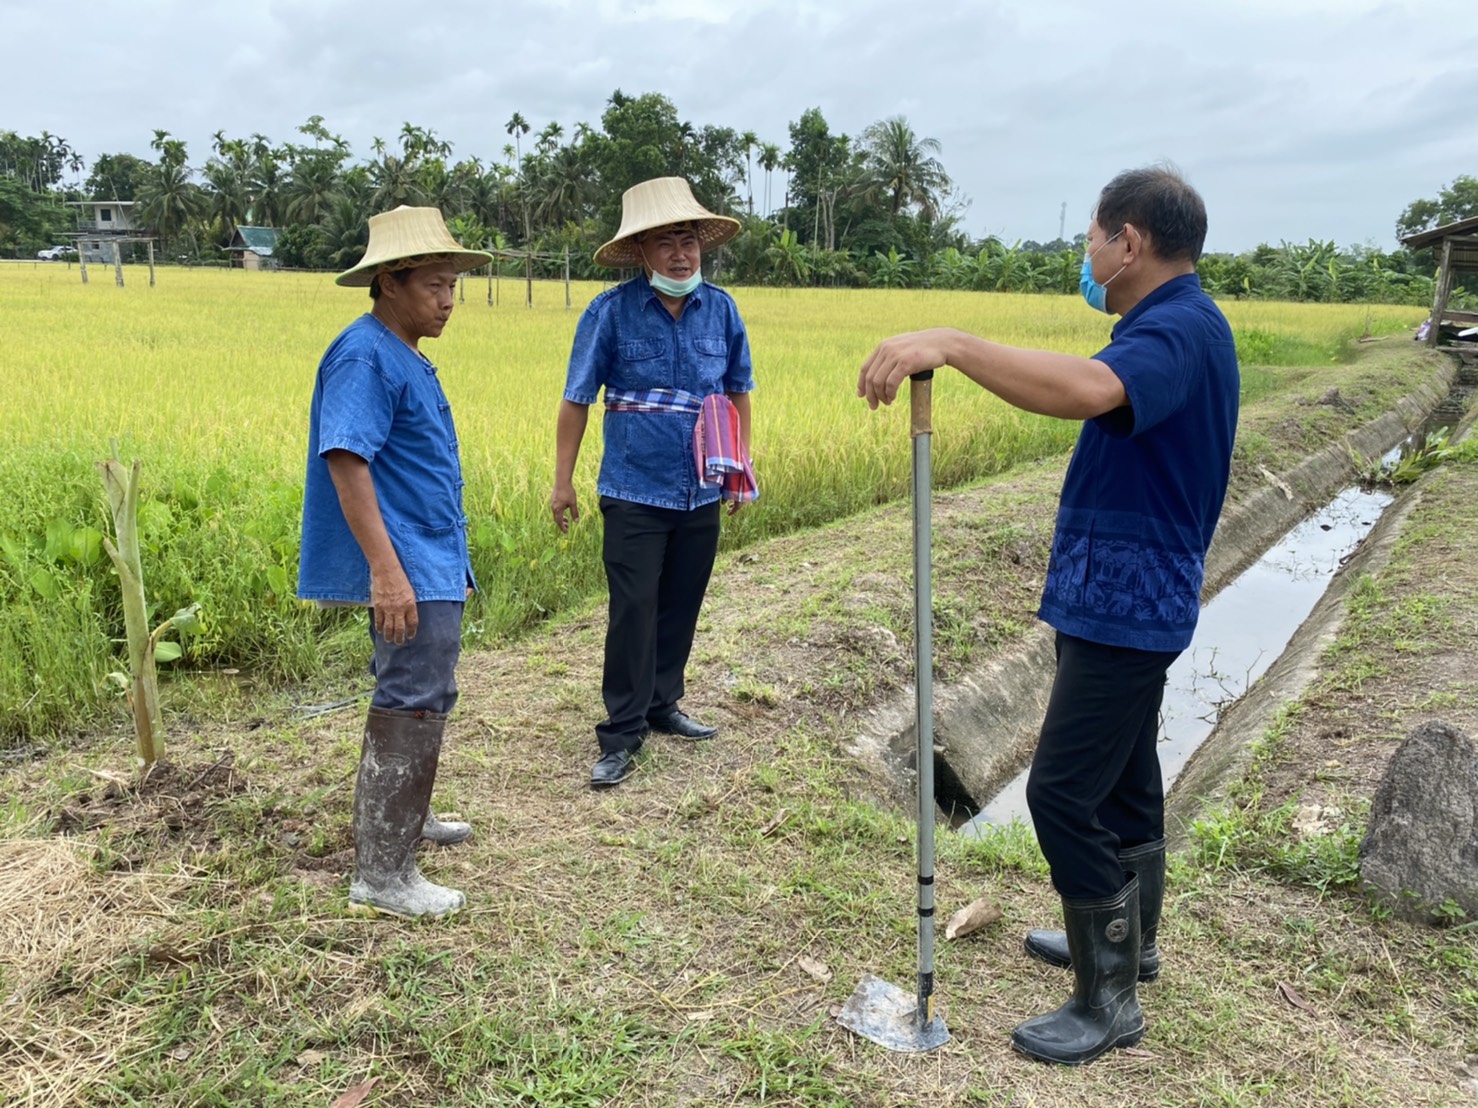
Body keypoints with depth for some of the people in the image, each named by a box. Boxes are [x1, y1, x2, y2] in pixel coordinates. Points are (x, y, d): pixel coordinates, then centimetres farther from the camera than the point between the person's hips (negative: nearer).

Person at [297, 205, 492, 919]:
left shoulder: (405, 357, 15)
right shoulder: (364, 357, -16)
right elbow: (346, 460, -24)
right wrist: (385, 569, -28)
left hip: (430, 563, 11)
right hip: (406, 570, -10)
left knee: (418, 694, 21)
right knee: (413, 704, -7)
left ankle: (403, 815, 39)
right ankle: (382, 874, 3)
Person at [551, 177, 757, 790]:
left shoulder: (721, 308, 2)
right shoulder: (611, 312, -8)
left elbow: (738, 391, 14)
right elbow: (576, 400, -3)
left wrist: (741, 463, 13)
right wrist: (563, 481, -4)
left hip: (702, 494, 4)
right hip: (635, 492, -4)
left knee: (681, 607, 14)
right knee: (633, 611, -4)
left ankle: (662, 705, 31)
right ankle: (621, 734, 6)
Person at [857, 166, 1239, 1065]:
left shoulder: (1178, 330, -20)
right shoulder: (1179, 325, 14)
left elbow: (1088, 391, -43)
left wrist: (949, 342, -44)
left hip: (1122, 603, -11)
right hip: (1134, 597, 11)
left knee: (1066, 793, -6)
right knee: (1123, 779, 20)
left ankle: (1111, 1003, 8)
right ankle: (1128, 942, 38)